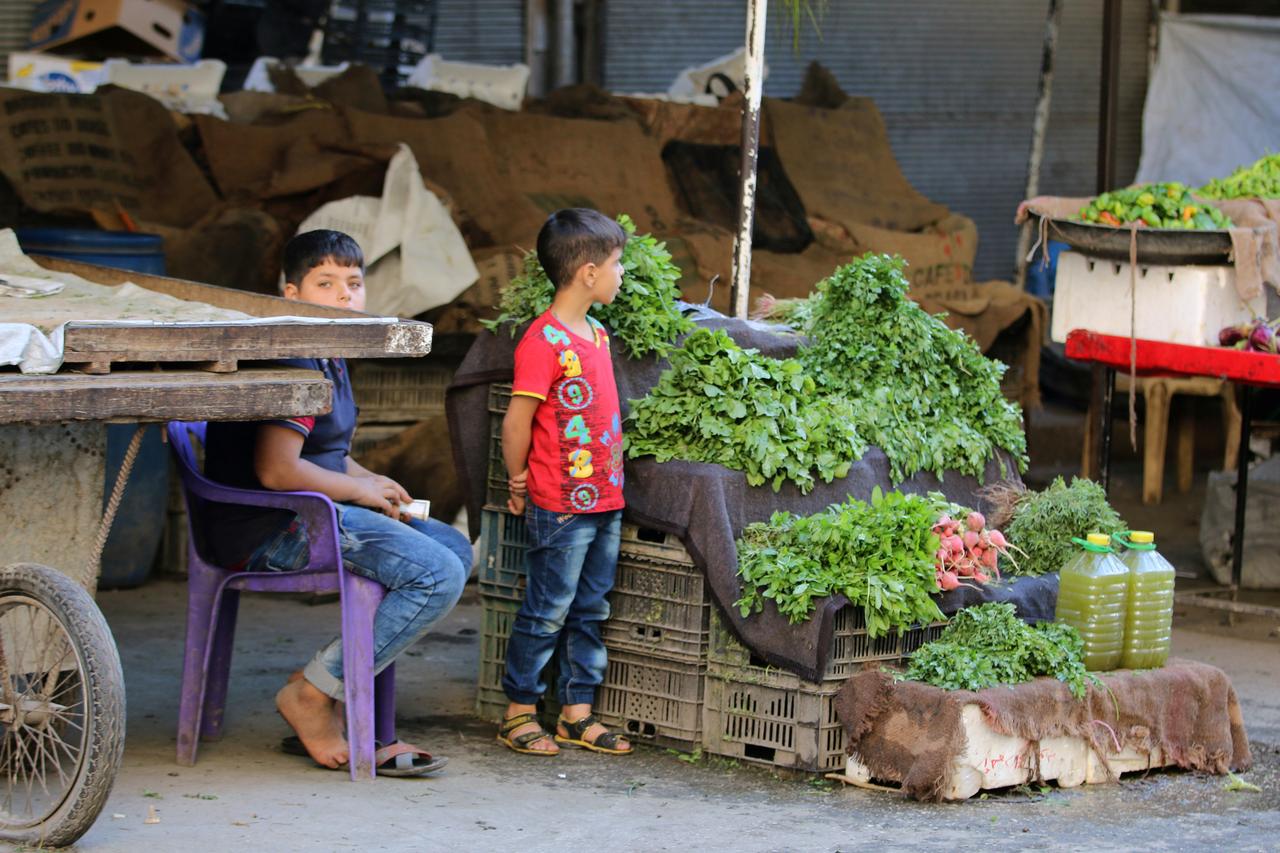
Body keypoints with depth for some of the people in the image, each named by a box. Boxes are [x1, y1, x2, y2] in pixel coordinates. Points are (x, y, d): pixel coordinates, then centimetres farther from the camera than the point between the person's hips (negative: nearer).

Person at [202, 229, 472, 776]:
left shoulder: (328, 360, 17)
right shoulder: (292, 363, -17)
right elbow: (275, 470, -26)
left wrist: (374, 483, 11)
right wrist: (361, 490, -11)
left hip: (315, 516, 11)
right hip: (267, 531, -11)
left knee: (453, 547, 9)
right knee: (438, 575, -20)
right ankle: (313, 696, -12)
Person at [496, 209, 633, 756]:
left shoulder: (597, 335, 11)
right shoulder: (544, 342, -17)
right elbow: (516, 422, -15)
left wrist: (613, 485, 17)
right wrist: (520, 484, -5)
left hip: (605, 502, 8)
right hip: (561, 506, -8)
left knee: (590, 610, 12)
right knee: (547, 612, -1)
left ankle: (577, 712, 20)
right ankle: (519, 712, 9)